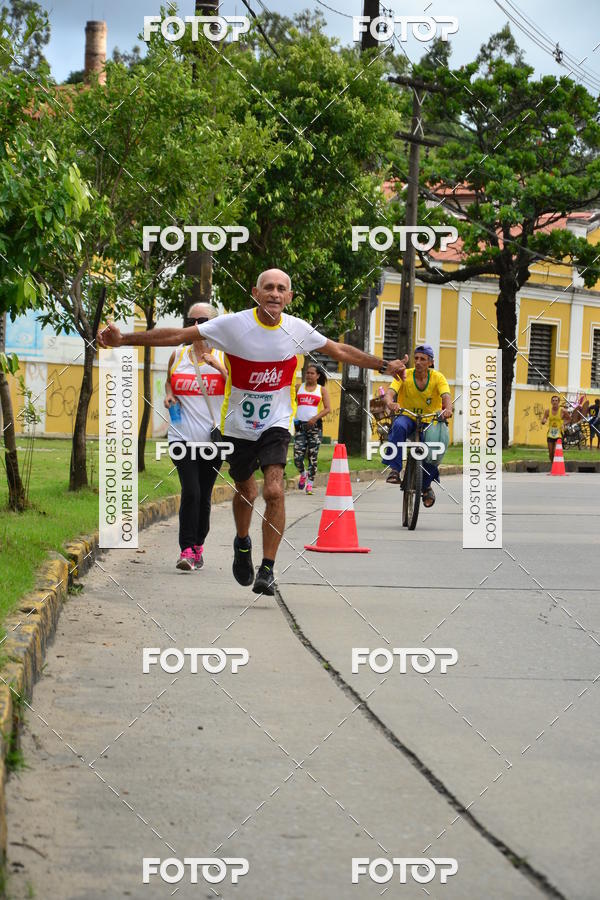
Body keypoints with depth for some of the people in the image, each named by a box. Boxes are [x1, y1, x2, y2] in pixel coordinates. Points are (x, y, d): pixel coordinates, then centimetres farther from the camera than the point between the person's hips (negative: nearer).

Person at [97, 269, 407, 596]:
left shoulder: (298, 330, -6)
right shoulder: (233, 324, -14)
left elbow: (341, 351, 11)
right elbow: (177, 335, -15)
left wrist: (384, 365, 14)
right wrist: (123, 339, -21)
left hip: (276, 423, 0)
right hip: (238, 424, 0)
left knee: (274, 491, -18)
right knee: (245, 491, 15)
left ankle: (267, 569, -10)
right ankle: (242, 543, 47)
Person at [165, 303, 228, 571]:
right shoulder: (178, 355, 8)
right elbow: (169, 381, 26)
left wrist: (219, 367, -17)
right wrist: (168, 395, 4)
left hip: (213, 437, 0)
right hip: (183, 436, 0)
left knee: (204, 496, 9)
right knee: (190, 492, -15)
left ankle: (198, 547, 24)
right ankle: (186, 550, -14)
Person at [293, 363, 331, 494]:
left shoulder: (322, 390, 8)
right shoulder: (298, 387, 13)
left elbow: (328, 409, 2)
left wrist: (316, 418, -13)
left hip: (315, 425, -1)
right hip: (299, 425, 1)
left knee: (313, 457, -4)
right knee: (297, 456, -8)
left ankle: (310, 483, 5)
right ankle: (303, 474, 22)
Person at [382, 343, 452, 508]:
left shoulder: (437, 377, -10)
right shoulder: (404, 375, -11)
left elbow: (446, 396, -26)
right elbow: (389, 393, -24)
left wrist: (448, 409, -49)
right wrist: (390, 403, -49)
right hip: (408, 418, -1)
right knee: (399, 426, -37)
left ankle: (426, 485, 6)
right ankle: (394, 470, -37)